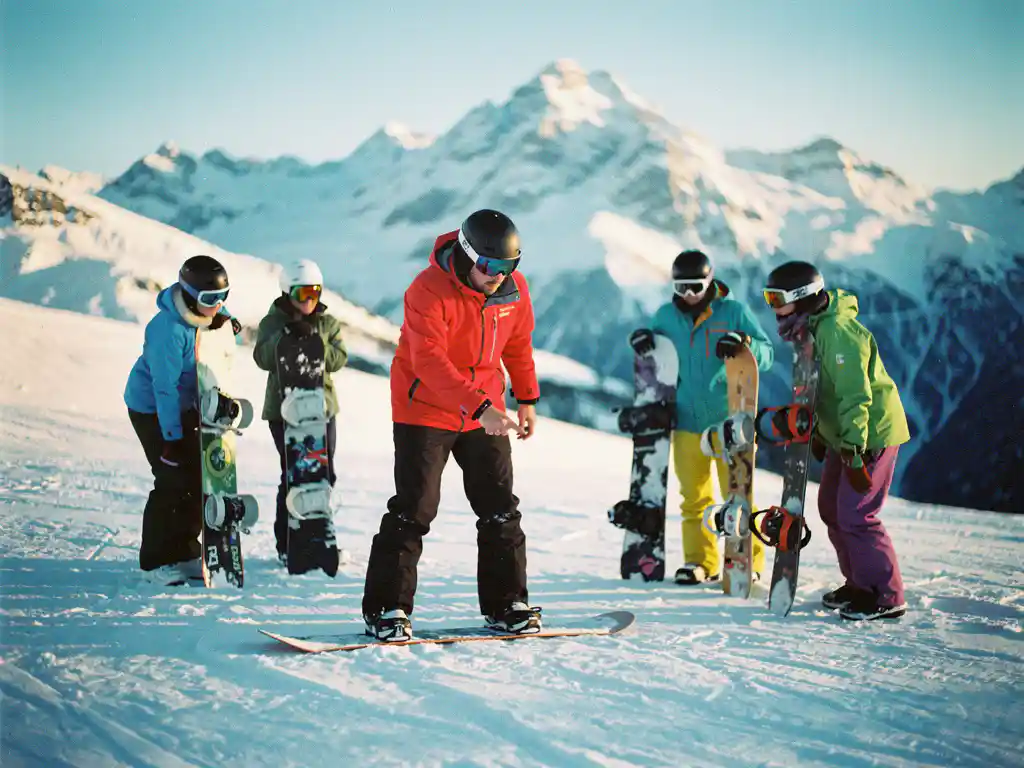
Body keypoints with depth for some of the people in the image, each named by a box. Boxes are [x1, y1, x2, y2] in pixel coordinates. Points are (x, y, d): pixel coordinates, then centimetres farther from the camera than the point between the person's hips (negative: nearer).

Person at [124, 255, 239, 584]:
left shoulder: (203, 317, -6)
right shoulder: (169, 330, -29)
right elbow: (165, 387, -27)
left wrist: (224, 320, -5)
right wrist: (172, 436, -25)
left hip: (184, 406, 8)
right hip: (152, 410, -8)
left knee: (198, 479, 7)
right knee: (173, 482, -10)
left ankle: (184, 554, 19)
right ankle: (156, 561, 3)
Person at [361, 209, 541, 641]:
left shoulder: (515, 288, -4)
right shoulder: (429, 291, -23)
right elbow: (429, 362, -32)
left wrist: (527, 399, 13)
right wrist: (480, 407, -41)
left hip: (486, 410, 6)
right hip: (424, 410, -5)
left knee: (500, 508, 5)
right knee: (415, 508, -8)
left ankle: (505, 604, 16)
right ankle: (385, 609, 0)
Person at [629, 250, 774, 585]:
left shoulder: (734, 312, -4)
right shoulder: (666, 316, 6)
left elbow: (767, 355, -5)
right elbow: (657, 353, 22)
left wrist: (744, 343, -26)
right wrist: (641, 338, -1)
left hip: (729, 419, -3)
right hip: (687, 421, 4)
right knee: (693, 498, 8)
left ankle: (749, 560, 11)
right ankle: (700, 561, 18)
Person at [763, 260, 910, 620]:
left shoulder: (838, 333, -24)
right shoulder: (812, 329, 9)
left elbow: (856, 397, -28)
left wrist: (854, 455, -29)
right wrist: (818, 433, 25)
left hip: (871, 434, -11)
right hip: (842, 436, 11)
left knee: (855, 515, -11)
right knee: (831, 507, 15)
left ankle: (886, 596, -3)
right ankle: (859, 584, 26)